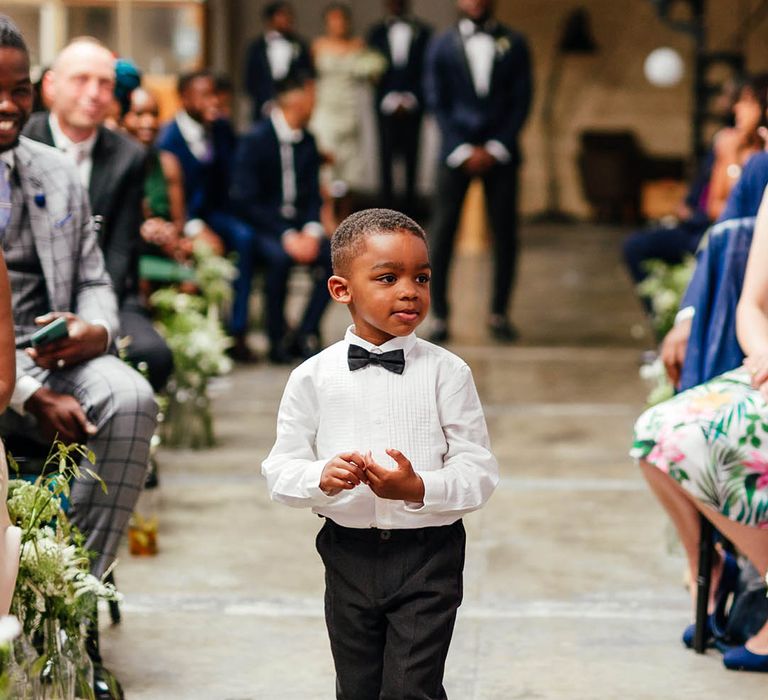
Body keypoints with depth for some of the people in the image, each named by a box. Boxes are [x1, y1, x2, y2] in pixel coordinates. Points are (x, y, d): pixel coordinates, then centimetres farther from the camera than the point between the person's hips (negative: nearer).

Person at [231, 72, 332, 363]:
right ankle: (278, 340, -19)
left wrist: (311, 230, -10)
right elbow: (247, 201, -13)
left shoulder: (307, 141, 11)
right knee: (280, 256, -35)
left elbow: (313, 194, 11)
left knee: (333, 254, -22)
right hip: (262, 226, -6)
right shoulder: (255, 140, -9)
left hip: (298, 223, 6)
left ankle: (306, 334, -10)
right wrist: (287, 236, -22)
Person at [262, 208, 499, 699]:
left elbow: (479, 471, -7)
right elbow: (280, 471, 0)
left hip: (427, 554, -2)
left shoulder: (447, 373, -5)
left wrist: (419, 488, -24)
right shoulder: (313, 378, -1)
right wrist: (322, 477, -21)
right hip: (349, 554, 2)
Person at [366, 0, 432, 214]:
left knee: (411, 160, 0)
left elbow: (426, 70, 4)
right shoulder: (377, 32, 9)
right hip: (386, 106, 1)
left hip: (413, 106, 0)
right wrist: (389, 99, -7)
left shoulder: (422, 32, 5)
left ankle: (410, 210, 3)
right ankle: (386, 210, -1)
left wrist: (411, 99, -7)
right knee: (386, 159, -2)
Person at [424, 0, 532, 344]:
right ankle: (440, 315, 3)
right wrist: (463, 151, -7)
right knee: (442, 234, -4)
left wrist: (496, 148, -6)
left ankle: (499, 314, 11)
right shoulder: (442, 46, 6)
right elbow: (437, 102, 2)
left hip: (499, 152, 1)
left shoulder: (514, 43, 6)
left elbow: (521, 100, 3)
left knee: (505, 234, 1)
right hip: (456, 153, -1)